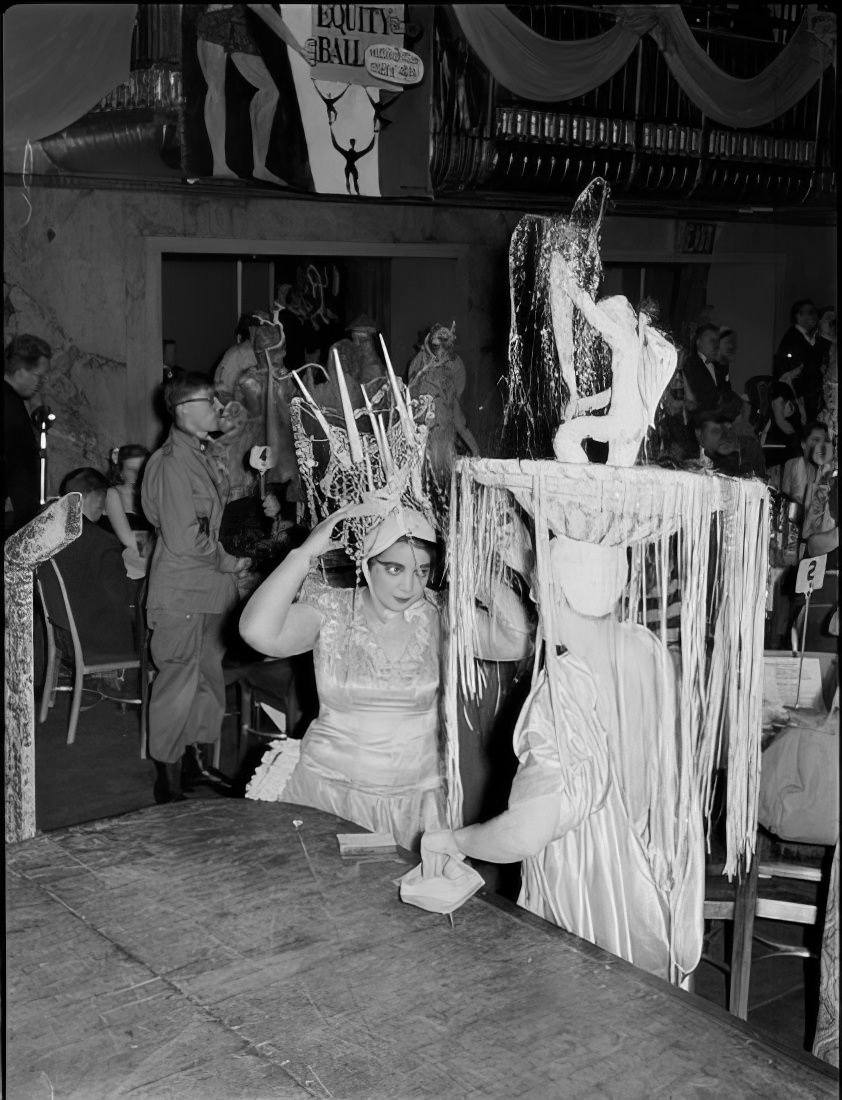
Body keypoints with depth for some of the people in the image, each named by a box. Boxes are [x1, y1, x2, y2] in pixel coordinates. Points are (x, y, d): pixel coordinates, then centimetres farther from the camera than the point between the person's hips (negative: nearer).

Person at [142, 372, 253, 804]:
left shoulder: (202, 457, 12)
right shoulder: (171, 463, -18)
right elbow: (185, 540, -21)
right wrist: (229, 563, -11)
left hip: (211, 591, 9)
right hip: (181, 594, -9)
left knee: (208, 679, 15)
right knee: (178, 683, -1)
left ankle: (195, 759, 30)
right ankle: (168, 781, 10)